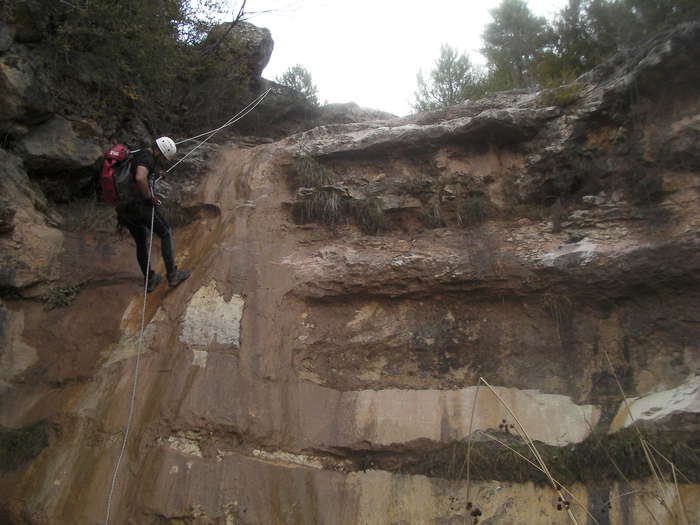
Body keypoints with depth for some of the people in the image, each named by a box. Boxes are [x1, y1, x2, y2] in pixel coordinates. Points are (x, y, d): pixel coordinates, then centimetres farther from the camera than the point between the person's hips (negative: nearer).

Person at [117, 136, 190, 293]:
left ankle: (150, 280, 28)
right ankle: (172, 275, 5)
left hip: (124, 207, 9)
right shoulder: (147, 158, -11)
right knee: (166, 233, 5)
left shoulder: (137, 156, 21)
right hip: (139, 204, -9)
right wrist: (149, 197, -16)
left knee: (141, 243, 19)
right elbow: (140, 178, -32)